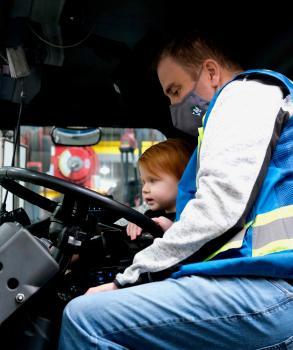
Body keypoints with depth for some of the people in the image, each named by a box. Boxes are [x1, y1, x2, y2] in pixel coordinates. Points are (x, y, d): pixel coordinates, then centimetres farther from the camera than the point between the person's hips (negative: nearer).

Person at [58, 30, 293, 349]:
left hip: (266, 287, -11)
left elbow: (219, 206, -13)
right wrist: (174, 233, 21)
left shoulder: (246, 93, 0)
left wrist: (127, 279, -7)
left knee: (83, 319, -19)